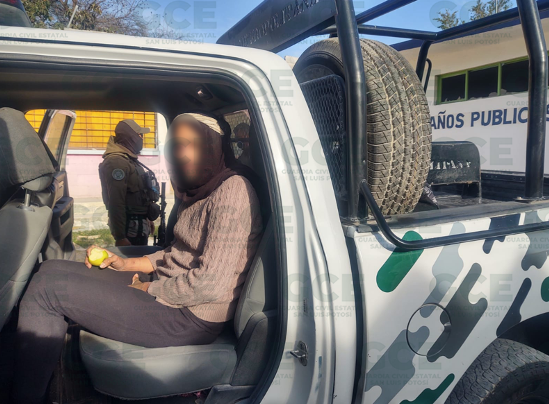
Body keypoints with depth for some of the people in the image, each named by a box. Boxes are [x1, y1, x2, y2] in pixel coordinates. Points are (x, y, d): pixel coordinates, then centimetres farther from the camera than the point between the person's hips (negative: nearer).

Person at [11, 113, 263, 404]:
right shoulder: (198, 191, 12)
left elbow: (211, 284, -24)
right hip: (165, 286, 10)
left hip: (190, 318, -10)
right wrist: (127, 264, 7)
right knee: (52, 270, 9)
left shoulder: (233, 188, -19)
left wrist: (148, 289, -11)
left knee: (46, 287, -10)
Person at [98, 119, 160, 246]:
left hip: (139, 225, 10)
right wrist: (120, 237, -25)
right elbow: (116, 203, -24)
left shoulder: (130, 159, 14)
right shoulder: (116, 162, -19)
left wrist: (146, 219, 24)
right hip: (130, 228, -10)